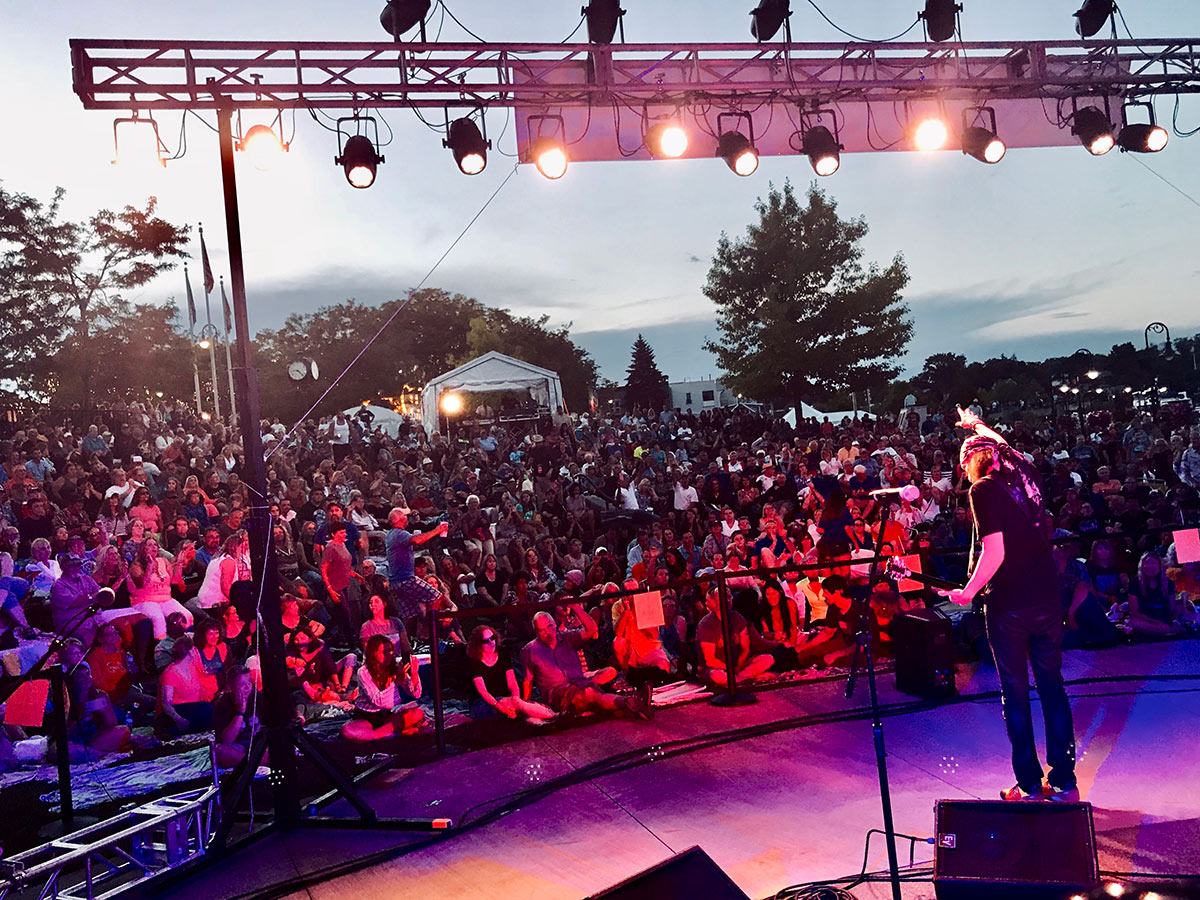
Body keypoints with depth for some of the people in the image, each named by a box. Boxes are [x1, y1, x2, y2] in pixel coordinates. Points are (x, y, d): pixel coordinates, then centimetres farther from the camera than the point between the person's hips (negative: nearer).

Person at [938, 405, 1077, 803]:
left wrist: (968, 592, -8)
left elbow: (994, 552, -18)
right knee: (1052, 685, 14)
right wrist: (980, 427, 48)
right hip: (1048, 597, 6)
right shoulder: (1025, 475, 8)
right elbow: (1004, 449, 33)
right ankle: (1064, 781, 20)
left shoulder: (984, 489, -10)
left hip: (1008, 605, -6)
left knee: (1015, 693, 5)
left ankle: (1030, 786, 12)